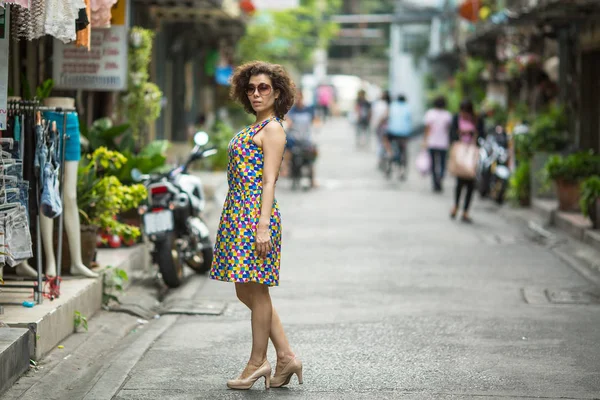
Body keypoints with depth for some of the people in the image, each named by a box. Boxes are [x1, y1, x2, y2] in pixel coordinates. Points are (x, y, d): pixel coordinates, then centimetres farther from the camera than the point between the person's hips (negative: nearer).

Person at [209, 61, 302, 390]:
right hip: (239, 215, 10)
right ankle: (286, 357, 14)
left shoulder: (273, 129, -8)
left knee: (256, 290, -2)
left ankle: (257, 362, 7)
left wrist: (263, 225, -20)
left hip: (256, 215, -10)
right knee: (247, 291, 11)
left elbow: (269, 181, -15)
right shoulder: (255, 128, 19)